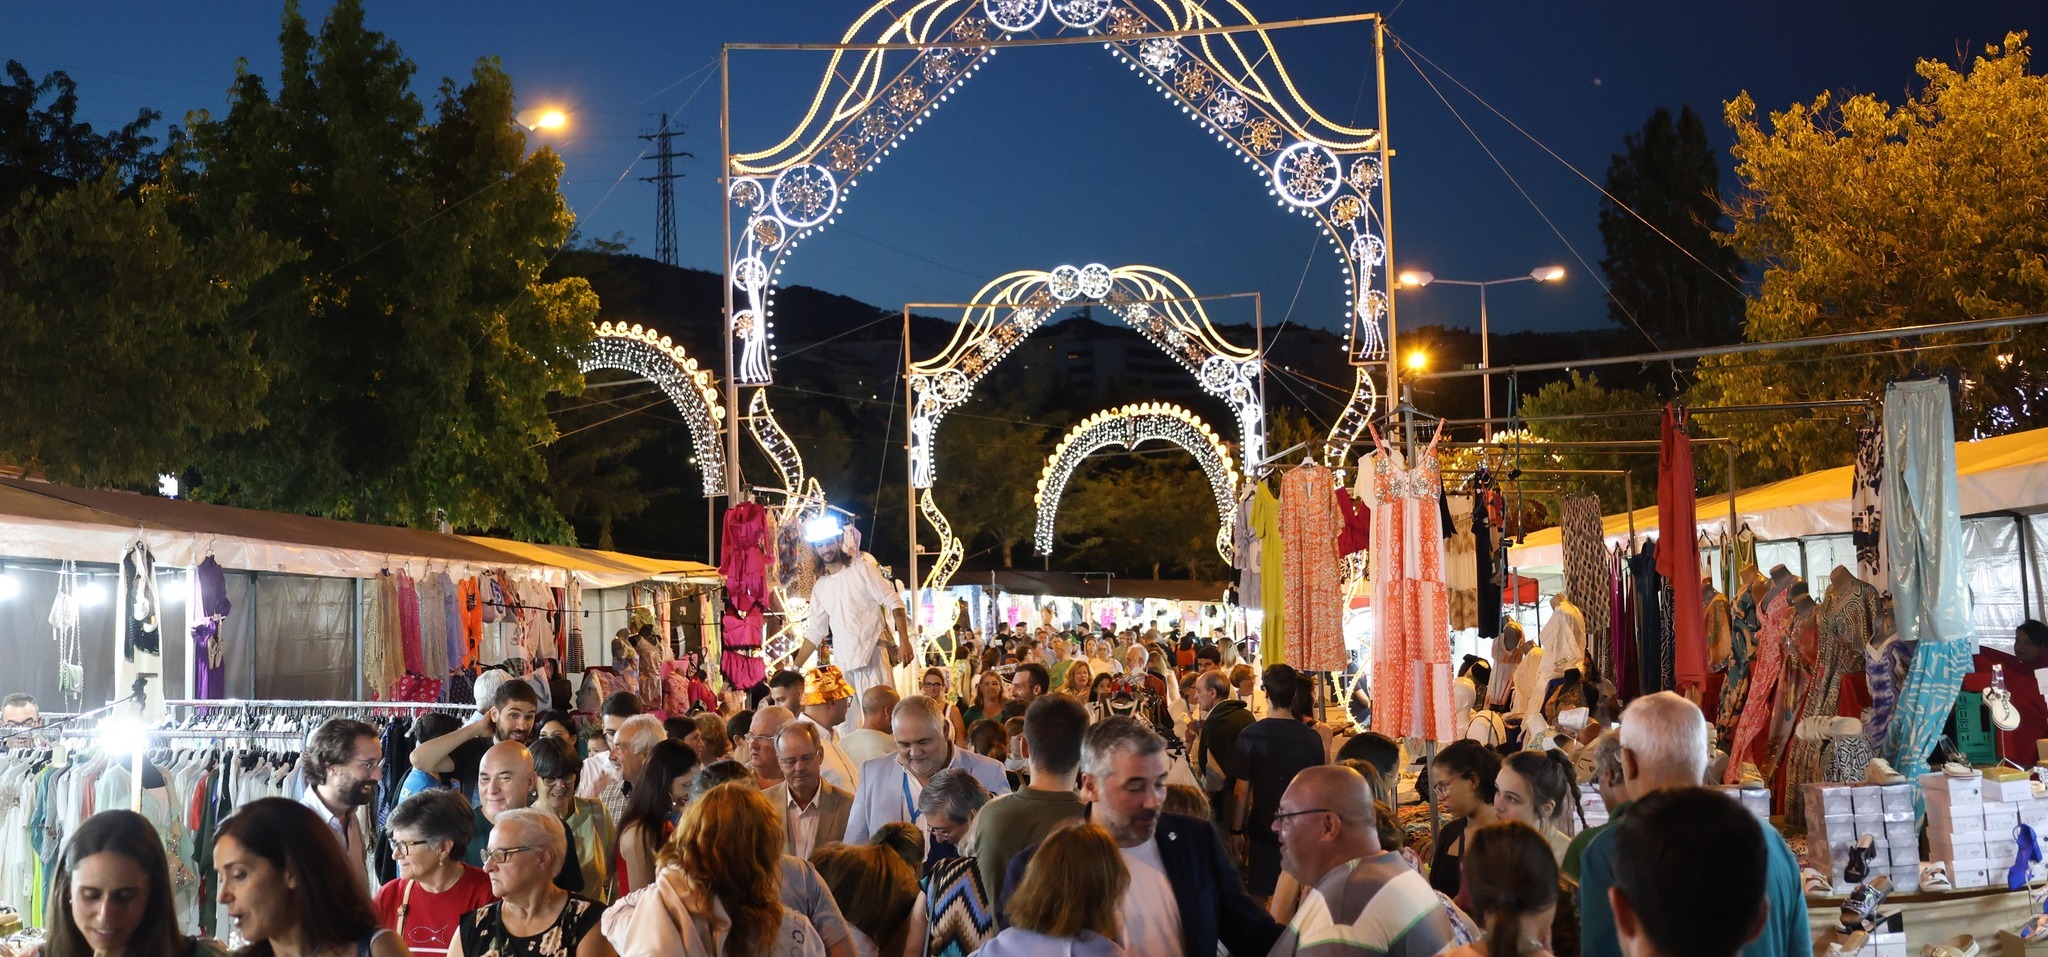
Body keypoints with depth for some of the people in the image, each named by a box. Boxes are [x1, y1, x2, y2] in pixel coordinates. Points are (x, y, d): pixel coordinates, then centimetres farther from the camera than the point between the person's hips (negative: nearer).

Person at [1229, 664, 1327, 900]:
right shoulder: (1313, 738, -3)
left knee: (1262, 896, 7)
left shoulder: (1250, 736, -12)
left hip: (1264, 829, -2)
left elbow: (1241, 792, -10)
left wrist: (1236, 830, 1)